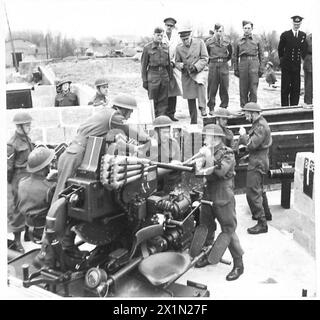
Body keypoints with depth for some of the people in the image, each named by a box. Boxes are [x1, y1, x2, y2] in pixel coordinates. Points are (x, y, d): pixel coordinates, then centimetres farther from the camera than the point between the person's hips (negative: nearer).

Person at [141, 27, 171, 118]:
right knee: (153, 100, -1)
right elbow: (144, 65, -1)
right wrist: (144, 80, -5)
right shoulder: (147, 47, -1)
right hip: (153, 75, -4)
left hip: (164, 74, 4)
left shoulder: (165, 47, 11)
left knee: (163, 100, 4)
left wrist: (169, 76, 12)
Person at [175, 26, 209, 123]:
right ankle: (193, 122, 16)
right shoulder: (179, 47, 4)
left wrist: (196, 66, -20)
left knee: (200, 83, -39)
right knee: (190, 100, 5)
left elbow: (205, 58, -4)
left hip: (199, 71, -3)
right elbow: (177, 62, 12)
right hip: (186, 75, 3)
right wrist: (181, 66, -12)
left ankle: (202, 107, -36)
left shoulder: (199, 42, -3)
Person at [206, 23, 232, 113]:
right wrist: (210, 61, 11)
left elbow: (230, 54, 19)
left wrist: (225, 60, 15)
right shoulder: (209, 42, 0)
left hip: (224, 65, 1)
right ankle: (211, 108, 5)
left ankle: (224, 107, 9)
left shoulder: (226, 42, 4)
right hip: (213, 66, -1)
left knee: (224, 88, 2)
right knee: (212, 88, -1)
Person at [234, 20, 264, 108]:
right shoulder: (239, 41, 12)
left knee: (253, 88, -4)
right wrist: (236, 69, 8)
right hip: (243, 63, 1)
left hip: (254, 62, -1)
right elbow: (236, 56, 14)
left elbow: (261, 55, 9)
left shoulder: (257, 40, 9)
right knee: (243, 89, 2)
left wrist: (261, 68, 1)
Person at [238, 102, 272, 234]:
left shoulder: (261, 126, -20)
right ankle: (266, 214, 42)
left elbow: (252, 144, -27)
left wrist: (243, 135, -14)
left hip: (257, 163, -11)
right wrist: (244, 137, 5)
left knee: (252, 193, -11)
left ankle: (262, 224, -8)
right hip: (258, 161, 11)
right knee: (259, 189, 25)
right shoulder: (259, 123, 13)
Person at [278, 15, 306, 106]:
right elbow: (280, 49, 7)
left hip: (297, 65, 3)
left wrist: (299, 58, 16)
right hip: (286, 65, -3)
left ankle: (294, 106, 10)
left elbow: (303, 49, 18)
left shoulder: (303, 35, 8)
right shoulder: (285, 35, -2)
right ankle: (284, 107, 4)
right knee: (285, 87, -1)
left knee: (296, 88, 3)